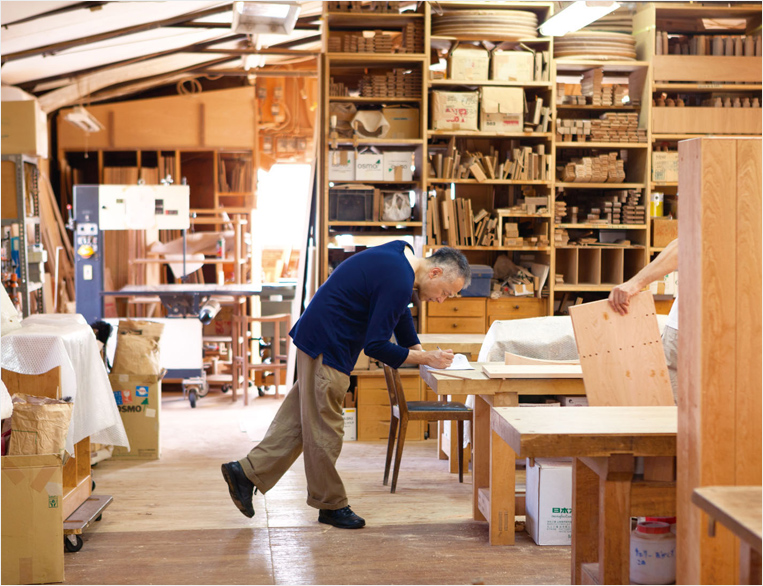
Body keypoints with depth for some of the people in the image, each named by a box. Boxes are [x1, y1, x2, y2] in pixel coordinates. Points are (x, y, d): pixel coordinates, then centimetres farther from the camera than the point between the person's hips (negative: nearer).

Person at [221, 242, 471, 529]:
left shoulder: (402, 252, 7)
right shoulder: (398, 283, -24)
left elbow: (400, 312, 23)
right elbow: (375, 346, -22)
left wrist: (419, 350, 16)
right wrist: (426, 359, -14)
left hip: (314, 337, 10)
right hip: (326, 347, -10)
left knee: (297, 418, 14)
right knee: (324, 430, 2)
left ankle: (246, 472, 18)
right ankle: (331, 505, 12)